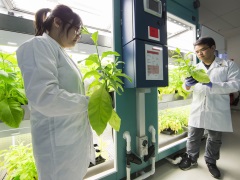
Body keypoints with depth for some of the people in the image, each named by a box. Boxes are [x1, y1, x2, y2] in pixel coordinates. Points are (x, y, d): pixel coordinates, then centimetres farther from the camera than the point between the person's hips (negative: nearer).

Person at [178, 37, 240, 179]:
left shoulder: (229, 65, 2)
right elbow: (188, 88, 7)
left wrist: (213, 85, -23)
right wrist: (188, 84, -17)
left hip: (217, 111, -1)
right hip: (198, 110, 2)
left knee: (215, 139, 16)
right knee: (193, 137, 10)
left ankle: (211, 162, 38)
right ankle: (191, 159, 32)